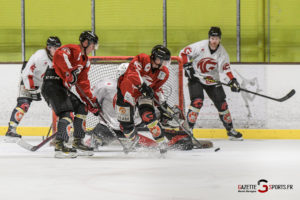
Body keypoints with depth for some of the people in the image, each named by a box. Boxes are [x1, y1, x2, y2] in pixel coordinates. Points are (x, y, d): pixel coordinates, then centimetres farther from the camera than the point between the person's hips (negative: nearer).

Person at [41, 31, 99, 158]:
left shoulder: (85, 62, 21)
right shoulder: (73, 50, -9)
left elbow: (83, 84, 20)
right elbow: (59, 55, -31)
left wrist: (91, 101, 13)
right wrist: (70, 70, -39)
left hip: (63, 88, 10)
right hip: (52, 84, -10)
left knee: (82, 108, 14)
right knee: (67, 112, -23)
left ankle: (77, 143, 19)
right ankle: (59, 146, -32)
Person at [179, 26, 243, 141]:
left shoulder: (222, 52, -7)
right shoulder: (200, 46, -18)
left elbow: (226, 68, -7)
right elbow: (183, 53, -11)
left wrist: (233, 81, -21)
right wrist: (187, 66, -19)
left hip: (212, 80, 4)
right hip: (195, 77, -4)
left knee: (221, 103, 2)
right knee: (197, 101, -23)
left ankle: (230, 130, 16)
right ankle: (188, 128, -17)